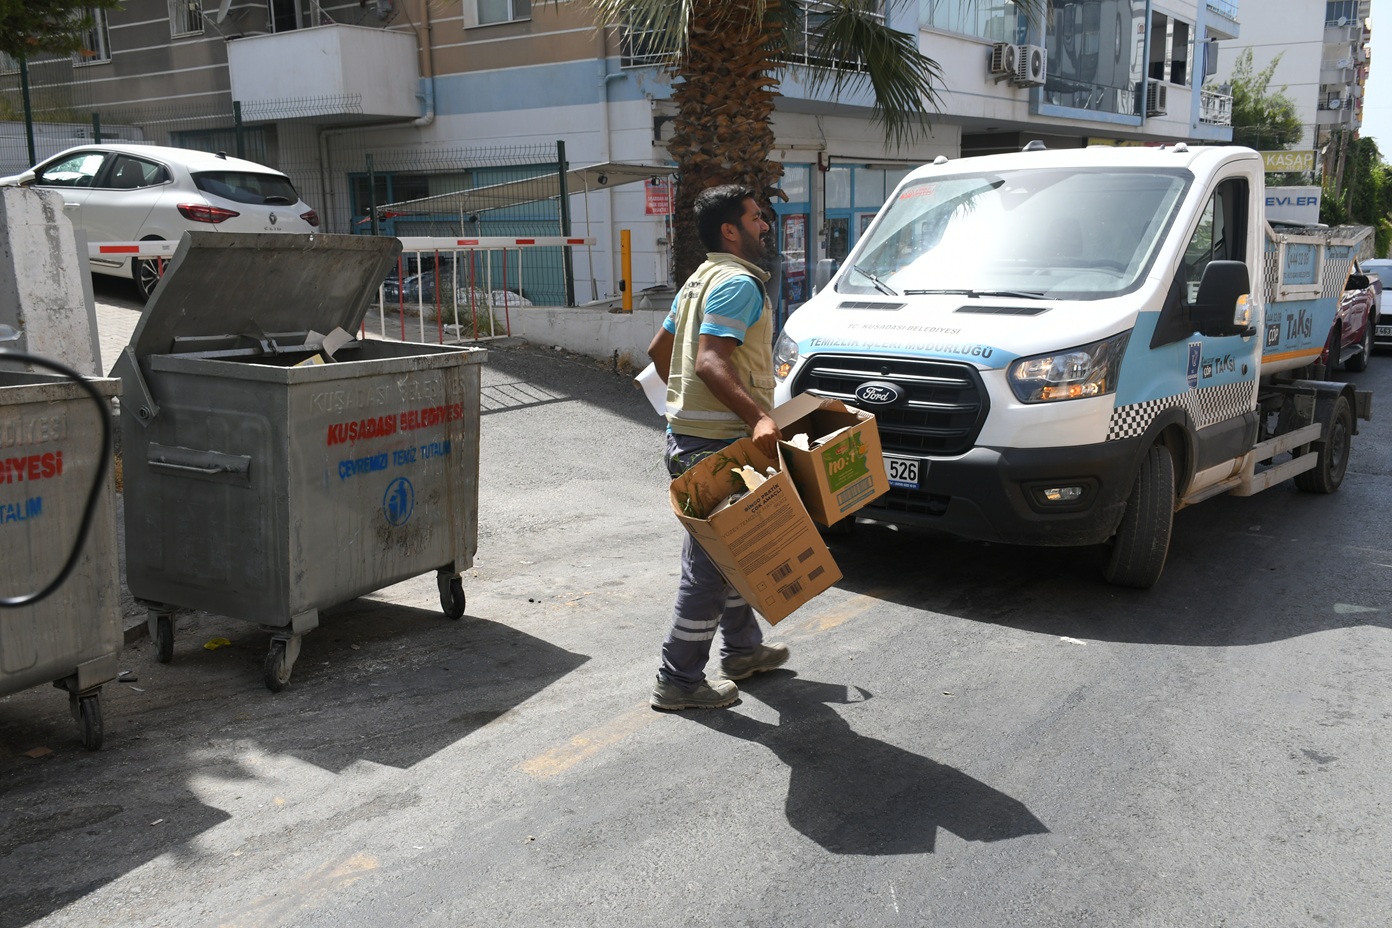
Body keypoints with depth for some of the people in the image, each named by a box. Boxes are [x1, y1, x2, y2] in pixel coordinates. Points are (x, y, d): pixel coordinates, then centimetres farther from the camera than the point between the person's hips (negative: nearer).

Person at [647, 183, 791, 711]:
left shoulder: (703, 279, 18)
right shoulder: (739, 282, -14)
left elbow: (660, 349, 24)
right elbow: (710, 360, -27)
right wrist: (757, 416, -37)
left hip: (691, 432, 11)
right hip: (716, 443, -11)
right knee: (711, 559, -5)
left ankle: (741, 648, 34)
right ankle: (679, 680, 2)